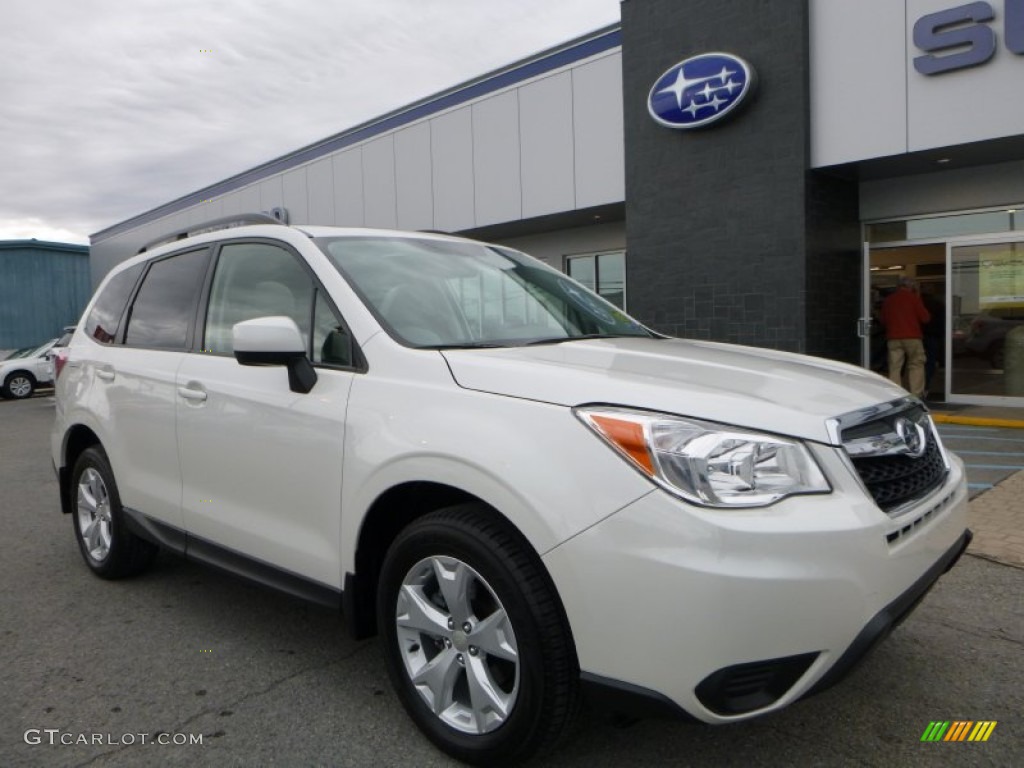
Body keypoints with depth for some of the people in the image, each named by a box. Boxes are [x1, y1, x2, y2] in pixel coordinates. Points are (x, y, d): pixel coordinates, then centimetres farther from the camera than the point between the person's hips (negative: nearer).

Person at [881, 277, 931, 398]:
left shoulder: (888, 300, 10)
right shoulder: (913, 297, -2)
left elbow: (883, 319, 17)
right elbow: (925, 317, -3)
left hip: (893, 337, 3)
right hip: (912, 337, -3)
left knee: (895, 367, 1)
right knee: (916, 365, 5)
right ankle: (916, 395, -1)